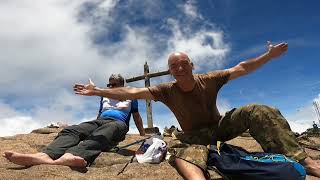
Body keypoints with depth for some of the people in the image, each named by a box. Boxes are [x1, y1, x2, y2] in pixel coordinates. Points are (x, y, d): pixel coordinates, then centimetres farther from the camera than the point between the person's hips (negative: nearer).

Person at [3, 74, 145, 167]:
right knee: (71, 130, -30)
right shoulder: (105, 97, 33)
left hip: (118, 123, -4)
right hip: (99, 121, 5)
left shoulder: (130, 97, 23)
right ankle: (46, 155, -60)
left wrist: (144, 136, 19)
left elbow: (137, 117, 23)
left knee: (102, 134, -44)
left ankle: (70, 156, -74)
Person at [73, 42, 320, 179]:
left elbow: (241, 69, -1)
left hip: (220, 126, 2)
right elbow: (131, 92, -13)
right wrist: (98, 91, -15)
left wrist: (269, 55, -3)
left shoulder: (209, 81, -6)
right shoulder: (167, 91, -9)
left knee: (255, 111, -22)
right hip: (195, 133, -1)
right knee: (181, 145, -39)